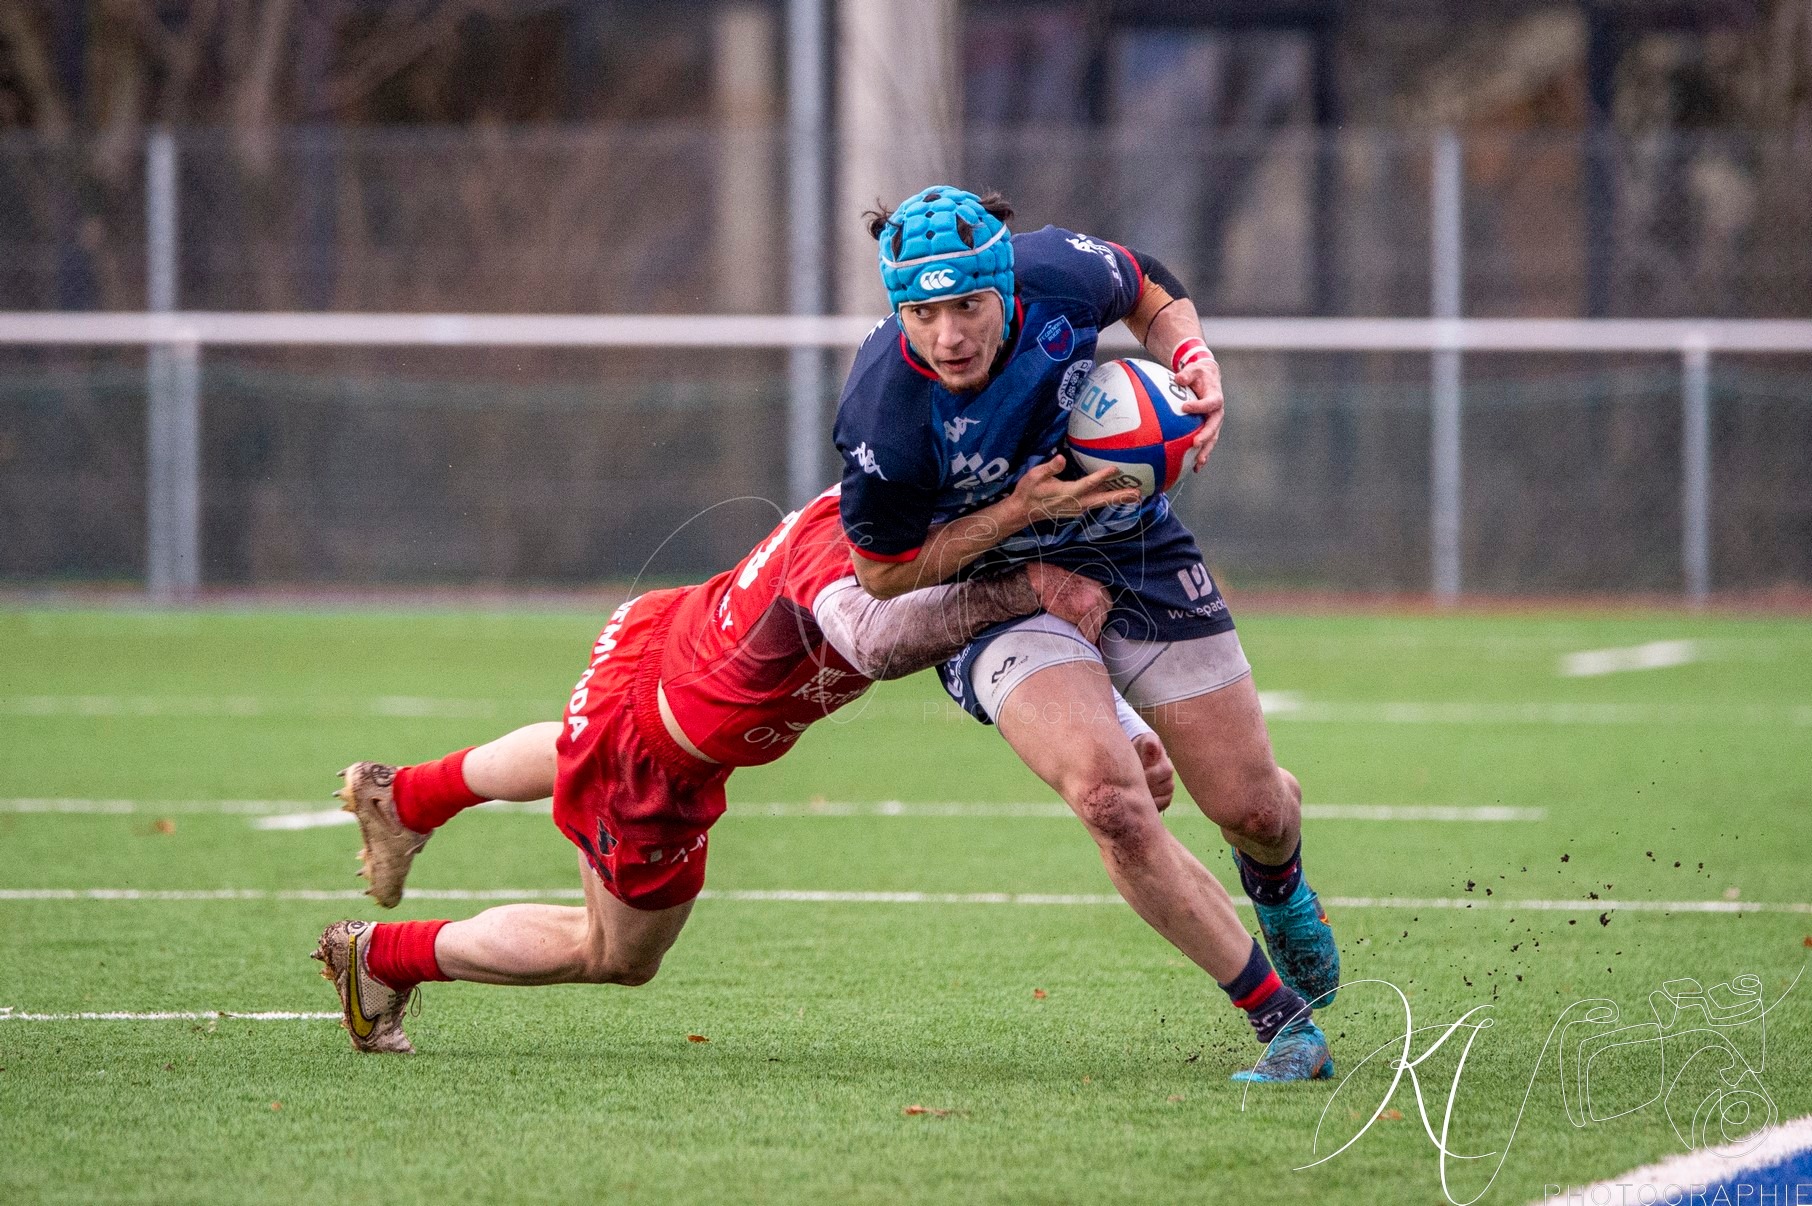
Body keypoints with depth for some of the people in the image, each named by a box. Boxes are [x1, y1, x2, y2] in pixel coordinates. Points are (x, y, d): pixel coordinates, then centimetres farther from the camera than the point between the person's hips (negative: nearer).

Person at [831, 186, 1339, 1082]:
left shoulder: (1057, 274, -22)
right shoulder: (885, 417, -30)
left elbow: (1155, 298, 3)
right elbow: (886, 577, -15)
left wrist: (1194, 368, -17)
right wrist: (1018, 509, -26)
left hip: (1135, 553, 3)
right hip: (998, 591, -3)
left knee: (1254, 810, 5)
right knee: (1106, 796, -29)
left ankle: (1277, 884, 48)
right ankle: (1280, 1019, -13)